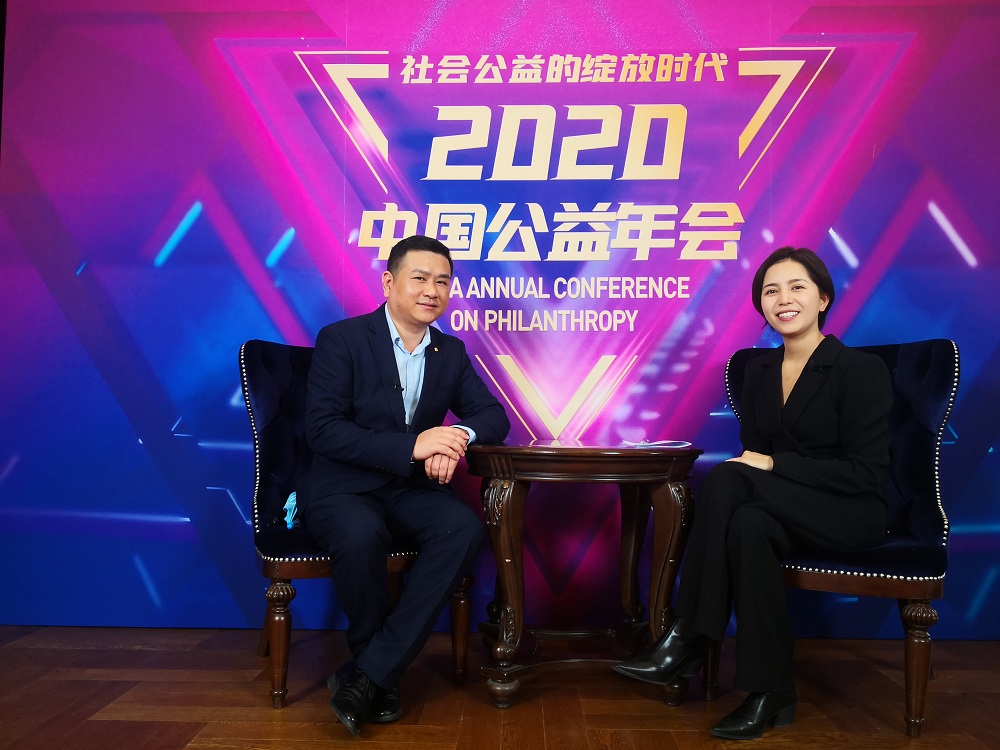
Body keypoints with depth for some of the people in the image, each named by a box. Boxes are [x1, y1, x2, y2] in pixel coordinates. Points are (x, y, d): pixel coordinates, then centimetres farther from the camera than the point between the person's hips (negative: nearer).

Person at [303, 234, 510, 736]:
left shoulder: (451, 352, 10)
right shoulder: (342, 339, -6)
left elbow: (494, 416, 8)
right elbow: (321, 429, -15)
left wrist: (458, 435, -17)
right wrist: (412, 445, -25)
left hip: (411, 488, 4)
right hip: (344, 487, -4)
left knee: (464, 527, -26)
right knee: (362, 536, -36)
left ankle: (368, 675, -19)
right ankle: (379, 668, -8)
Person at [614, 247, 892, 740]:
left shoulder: (861, 370, -9)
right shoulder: (759, 371, 9)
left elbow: (867, 472, -14)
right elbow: (752, 454, 9)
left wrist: (774, 464, -19)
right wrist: (747, 474, -16)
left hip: (850, 515, -4)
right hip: (784, 512, 5)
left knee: (725, 480, -30)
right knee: (748, 524, -33)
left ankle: (687, 640, -24)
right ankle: (769, 691, -25)